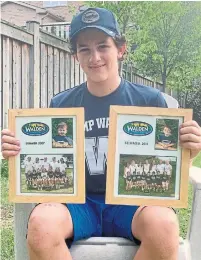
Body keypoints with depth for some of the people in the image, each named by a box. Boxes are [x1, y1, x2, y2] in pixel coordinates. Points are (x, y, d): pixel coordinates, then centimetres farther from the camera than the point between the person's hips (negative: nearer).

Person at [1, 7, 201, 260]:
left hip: (131, 201, 0)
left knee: (162, 223, -34)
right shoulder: (61, 104, 5)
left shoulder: (150, 100, 1)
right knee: (41, 223, -32)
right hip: (78, 202, 1)